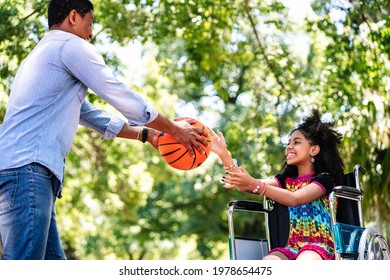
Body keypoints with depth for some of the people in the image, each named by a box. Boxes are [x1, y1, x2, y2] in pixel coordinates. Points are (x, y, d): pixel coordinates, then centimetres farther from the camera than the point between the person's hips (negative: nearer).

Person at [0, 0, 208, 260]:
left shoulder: (44, 52, 30)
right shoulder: (73, 46, 0)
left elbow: (90, 115, 33)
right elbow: (124, 99, 0)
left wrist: (147, 135, 33)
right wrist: (174, 128, 12)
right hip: (27, 167, -10)